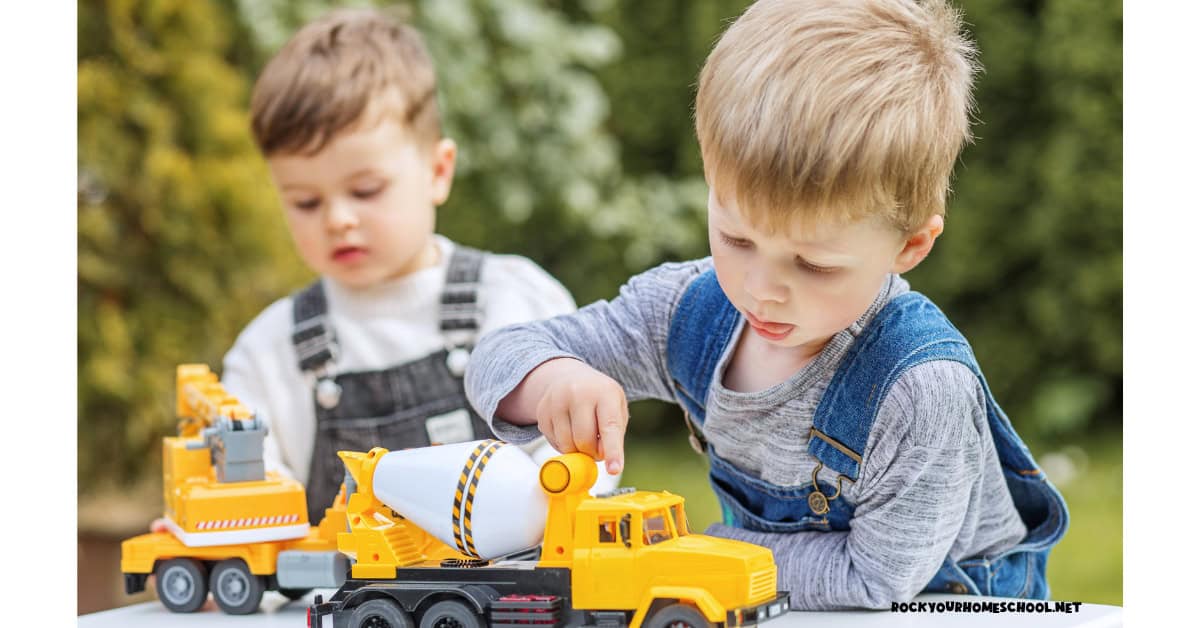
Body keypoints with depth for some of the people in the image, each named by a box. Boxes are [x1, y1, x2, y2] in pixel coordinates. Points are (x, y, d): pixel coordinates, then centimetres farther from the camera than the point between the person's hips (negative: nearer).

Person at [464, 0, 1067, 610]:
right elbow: (501, 357, -3)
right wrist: (552, 379, -25)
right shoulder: (691, 307, -10)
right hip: (771, 609, 5)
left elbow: (873, 578, -22)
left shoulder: (922, 388, -27)